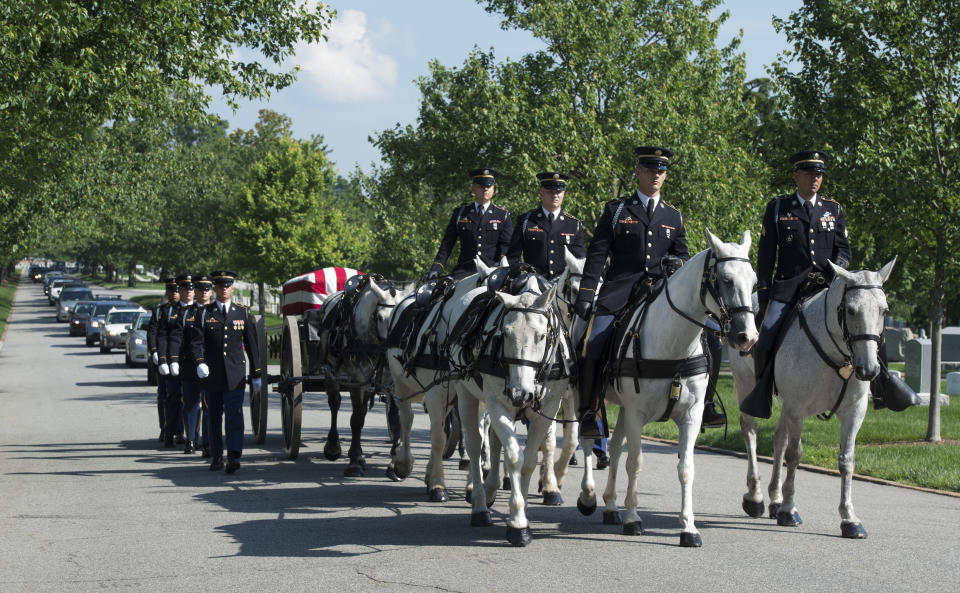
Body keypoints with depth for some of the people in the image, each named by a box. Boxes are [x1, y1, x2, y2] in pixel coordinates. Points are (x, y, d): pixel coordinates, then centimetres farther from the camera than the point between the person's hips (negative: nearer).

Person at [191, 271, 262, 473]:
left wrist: (256, 373, 10)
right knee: (214, 416, 7)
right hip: (211, 374, 1)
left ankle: (234, 456, -20)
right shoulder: (205, 313, 6)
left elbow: (252, 344, 11)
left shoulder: (243, 313, 8)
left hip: (235, 372, -1)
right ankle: (217, 457, 16)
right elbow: (197, 340, -3)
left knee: (235, 415, -12)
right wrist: (200, 362, -21)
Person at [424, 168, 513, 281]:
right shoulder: (460, 213, 19)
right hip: (465, 270, 1)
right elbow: (447, 243, 15)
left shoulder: (503, 216, 16)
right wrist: (436, 268, 3)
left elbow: (506, 246, 8)